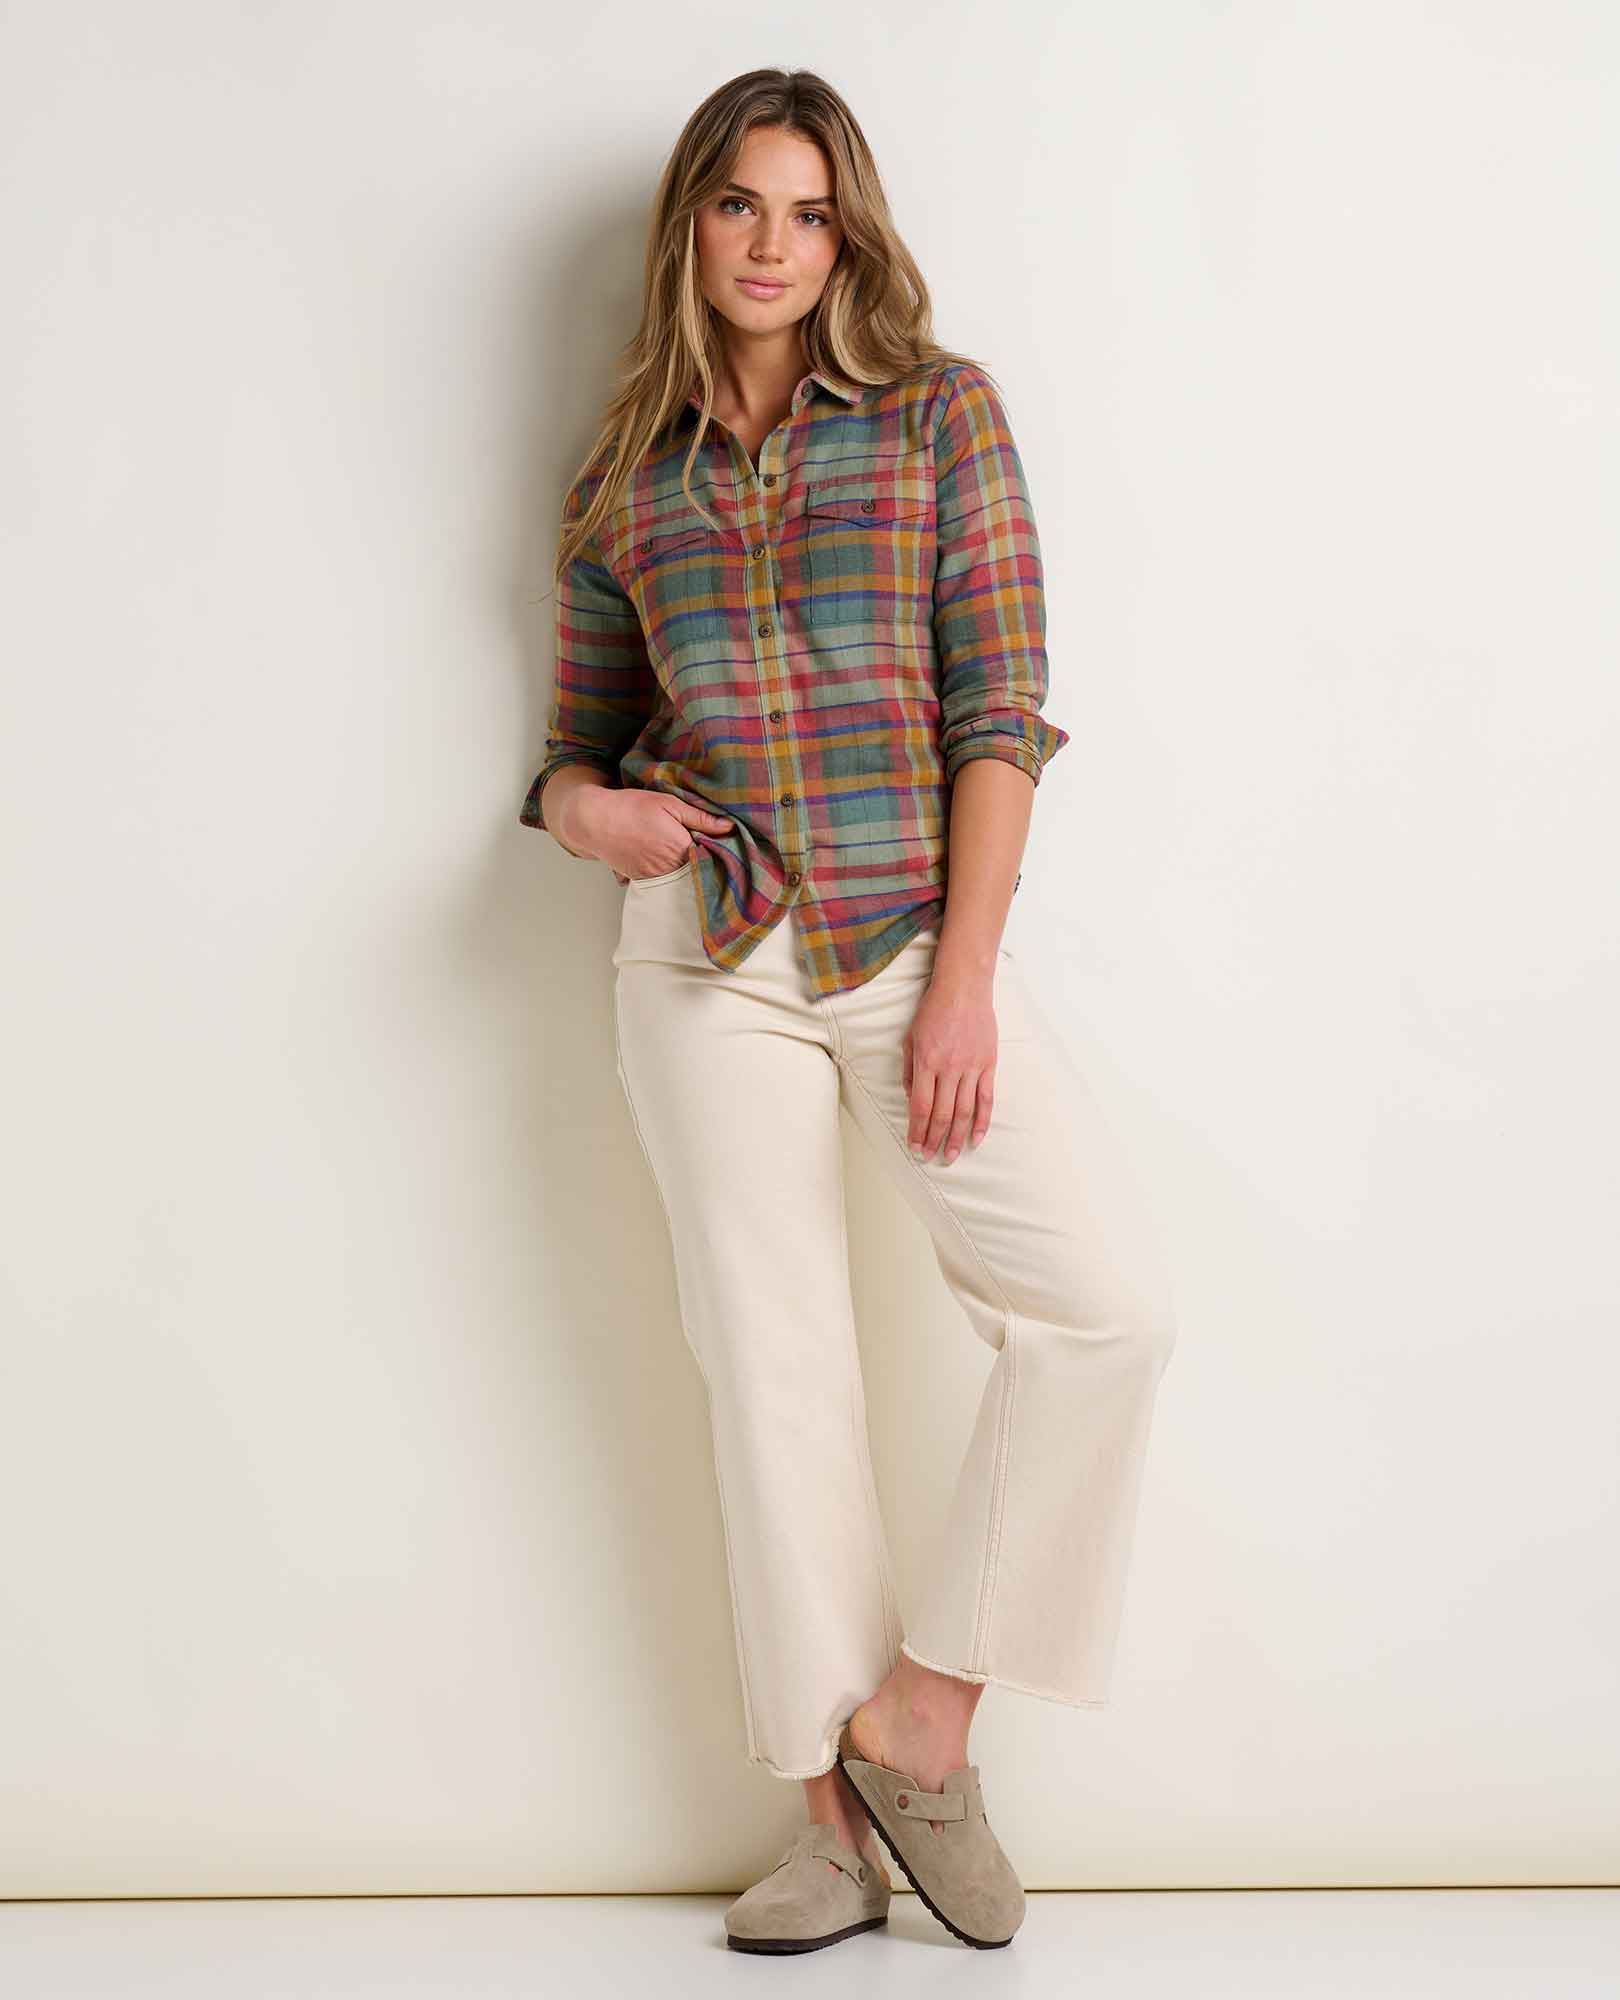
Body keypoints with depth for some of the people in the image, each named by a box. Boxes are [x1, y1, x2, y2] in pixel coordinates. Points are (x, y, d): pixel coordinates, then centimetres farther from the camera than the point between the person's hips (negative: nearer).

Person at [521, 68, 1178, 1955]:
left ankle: (918, 1717, -1)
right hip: (707, 953, 2)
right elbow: (583, 737, 18)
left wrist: (964, 981, -10)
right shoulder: (624, 477, 12)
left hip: (915, 930, -1)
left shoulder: (937, 412, 5)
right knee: (775, 1362, 2)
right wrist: (580, 805, -8)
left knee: (1111, 1299, -17)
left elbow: (1001, 710, -2)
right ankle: (838, 1810, 14)